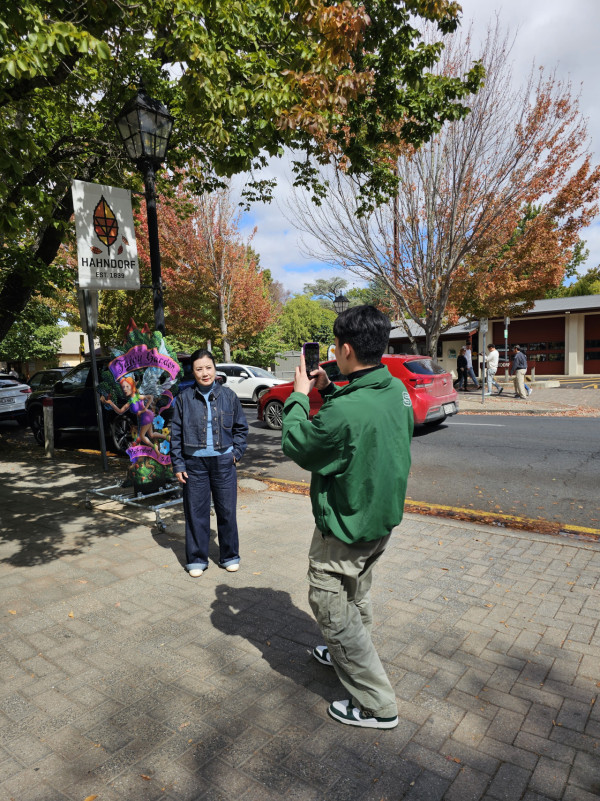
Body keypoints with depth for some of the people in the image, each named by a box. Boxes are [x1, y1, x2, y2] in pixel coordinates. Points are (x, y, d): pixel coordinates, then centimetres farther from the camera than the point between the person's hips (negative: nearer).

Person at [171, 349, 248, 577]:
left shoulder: (228, 395, 2)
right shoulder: (184, 398, -1)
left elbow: (241, 427, 11)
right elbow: (176, 434, 3)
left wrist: (236, 452, 0)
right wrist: (178, 465, -1)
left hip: (223, 462, 1)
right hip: (195, 463, 0)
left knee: (227, 511, 9)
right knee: (196, 513, 7)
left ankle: (229, 556, 27)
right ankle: (196, 560, 24)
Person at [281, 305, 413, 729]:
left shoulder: (343, 412, -35)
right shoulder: (398, 390, -7)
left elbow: (297, 446, -17)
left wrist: (299, 397, -5)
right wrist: (330, 391, 4)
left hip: (346, 527, -9)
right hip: (383, 517, 9)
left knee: (330, 605, 10)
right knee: (357, 594, 28)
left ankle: (377, 704, 22)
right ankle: (345, 655, 53)